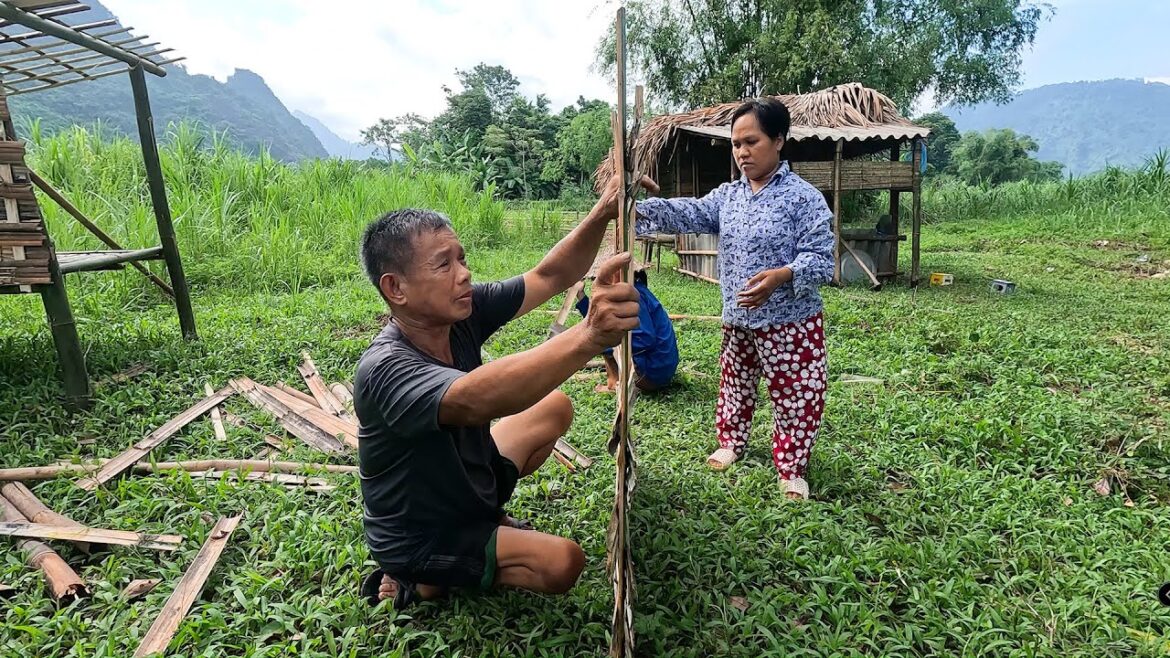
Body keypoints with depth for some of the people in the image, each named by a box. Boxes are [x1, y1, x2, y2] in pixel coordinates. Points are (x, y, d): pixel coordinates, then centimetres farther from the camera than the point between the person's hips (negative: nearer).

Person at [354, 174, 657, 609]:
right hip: (420, 537, -7)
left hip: (467, 485, 8)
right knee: (562, 563, -22)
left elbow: (548, 277, -13)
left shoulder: (462, 313, -15)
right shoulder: (385, 369, -37)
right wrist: (588, 337, -68)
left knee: (555, 408, 12)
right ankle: (421, 580, -1)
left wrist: (601, 214, -31)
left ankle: (486, 514, 18)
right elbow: (474, 400, -56)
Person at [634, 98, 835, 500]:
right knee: (734, 387, 21)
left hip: (790, 324, -5)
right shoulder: (728, 195, 5)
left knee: (793, 398, 5)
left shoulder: (803, 197, -12)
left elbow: (821, 260, -16)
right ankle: (731, 443, 42)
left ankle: (791, 469, 22)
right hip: (737, 321, 5)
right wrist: (638, 210, -28)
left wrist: (781, 275, -36)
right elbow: (689, 213, -11)